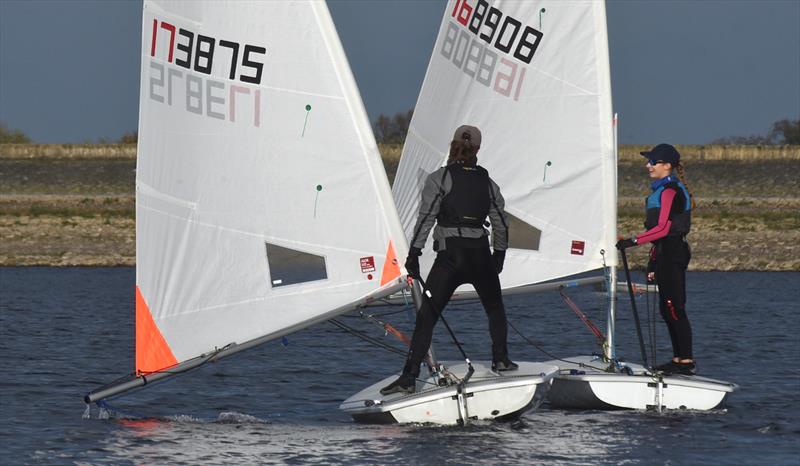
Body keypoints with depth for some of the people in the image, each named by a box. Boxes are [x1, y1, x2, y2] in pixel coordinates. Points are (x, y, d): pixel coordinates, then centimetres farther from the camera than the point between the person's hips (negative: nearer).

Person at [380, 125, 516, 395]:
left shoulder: (439, 179, -3)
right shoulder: (487, 183, 10)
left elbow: (426, 218, -8)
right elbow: (501, 223, 14)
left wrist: (414, 254, -5)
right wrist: (499, 254, 28)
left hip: (450, 256, -3)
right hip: (481, 256, 3)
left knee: (427, 317, -4)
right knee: (495, 308, 29)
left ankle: (409, 377, -11)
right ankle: (500, 359, 30)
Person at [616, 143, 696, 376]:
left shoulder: (670, 191, -13)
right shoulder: (662, 189, 18)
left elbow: (663, 228, -20)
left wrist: (634, 241, -20)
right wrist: (653, 261, 22)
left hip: (672, 252, -10)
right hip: (665, 252, 10)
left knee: (674, 308, -9)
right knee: (667, 309, 12)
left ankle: (687, 361, -8)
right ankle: (678, 359, 16)